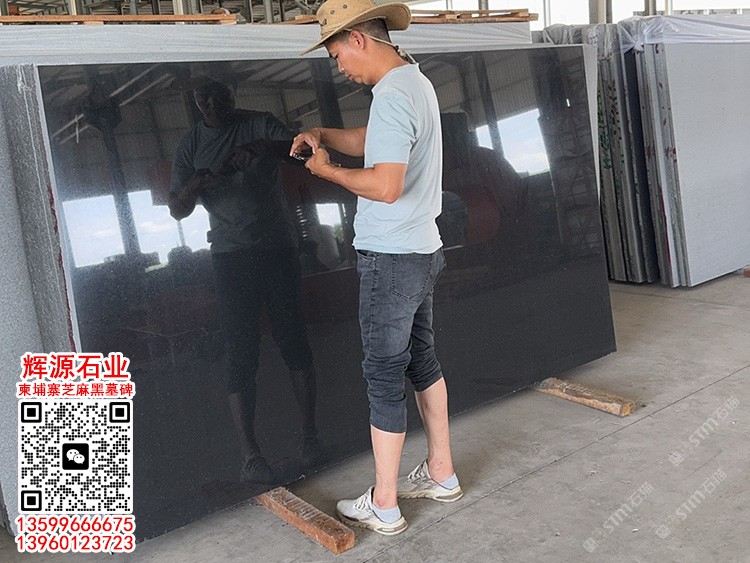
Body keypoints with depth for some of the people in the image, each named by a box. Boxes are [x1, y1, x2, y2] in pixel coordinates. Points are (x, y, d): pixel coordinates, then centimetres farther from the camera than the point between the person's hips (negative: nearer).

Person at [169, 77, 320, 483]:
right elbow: (177, 210, 4)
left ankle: (309, 432, 14)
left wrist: (261, 147, -27)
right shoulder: (190, 146, 8)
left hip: (277, 246, 0)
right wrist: (194, 184, -17)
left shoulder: (260, 125, 5)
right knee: (241, 353, -3)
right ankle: (249, 451, 2)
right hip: (230, 255, 1)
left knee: (293, 339, 2)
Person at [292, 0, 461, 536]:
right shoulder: (416, 81, 13)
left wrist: (327, 170, -12)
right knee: (422, 359, 18)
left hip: (391, 259, -10)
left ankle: (383, 506, 13)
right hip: (421, 251, 10)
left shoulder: (392, 97, -19)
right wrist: (323, 135, 9)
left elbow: (385, 186, -27)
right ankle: (441, 473, 32)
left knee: (385, 376, -1)